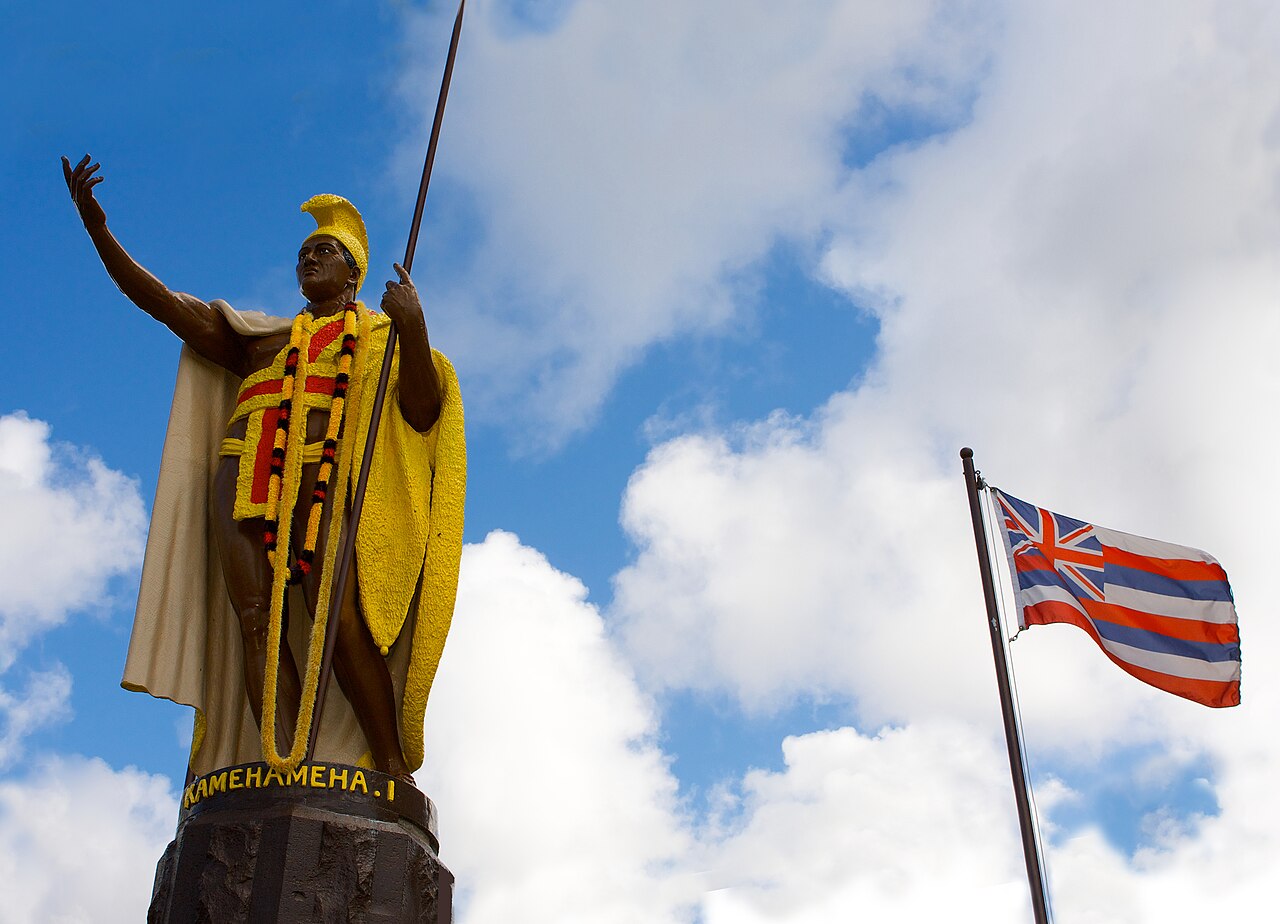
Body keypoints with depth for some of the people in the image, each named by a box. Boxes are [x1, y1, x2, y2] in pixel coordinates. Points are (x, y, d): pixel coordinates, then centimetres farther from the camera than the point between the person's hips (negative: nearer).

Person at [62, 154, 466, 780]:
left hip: (327, 477, -3)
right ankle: (284, 774, -25)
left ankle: (393, 767, -19)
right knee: (258, 621, -16)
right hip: (245, 479, 3)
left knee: (337, 620, -22)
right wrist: (97, 228, 19)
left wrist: (414, 330, -8)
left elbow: (421, 412, 6)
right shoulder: (262, 339, 32)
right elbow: (162, 304, 27)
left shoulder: (381, 333, 23)